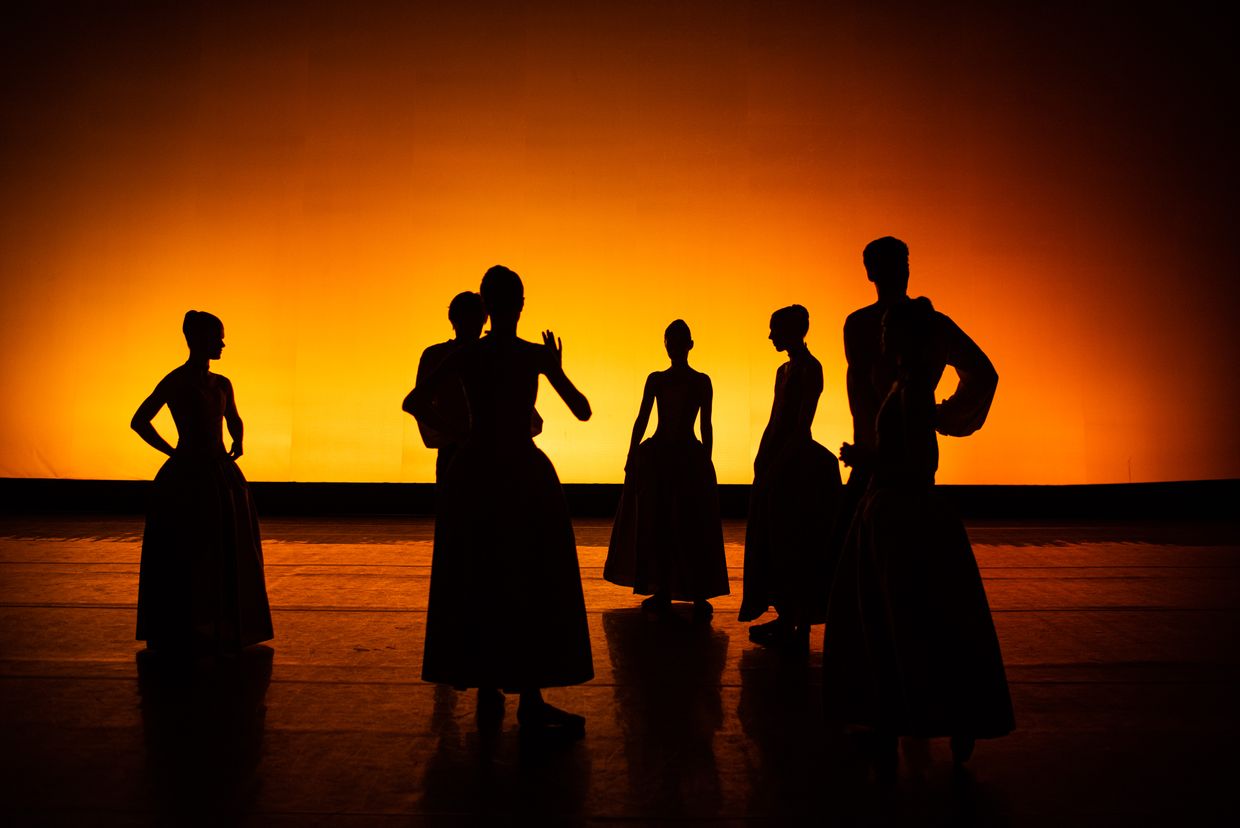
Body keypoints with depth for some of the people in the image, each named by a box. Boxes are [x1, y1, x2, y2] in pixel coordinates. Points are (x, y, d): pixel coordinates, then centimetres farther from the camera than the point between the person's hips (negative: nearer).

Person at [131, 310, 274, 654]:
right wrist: (173, 452, -5)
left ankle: (221, 632, 22)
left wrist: (237, 443, 10)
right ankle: (178, 635, 13)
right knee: (184, 558, 0)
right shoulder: (175, 382, -8)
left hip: (222, 475, 7)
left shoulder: (222, 384, 11)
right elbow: (138, 421, -7)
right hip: (187, 477, -7)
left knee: (228, 558, 10)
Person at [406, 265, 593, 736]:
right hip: (523, 474, -3)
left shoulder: (466, 356, -1)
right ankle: (531, 701, 2)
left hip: (474, 475, 3)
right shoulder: (537, 356, -7)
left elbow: (419, 404, -10)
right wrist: (557, 369, 12)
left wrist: (460, 437, 3)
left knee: (477, 585, 13)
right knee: (531, 588, 3)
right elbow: (582, 411, -4)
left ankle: (487, 688, 20)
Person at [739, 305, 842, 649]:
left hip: (798, 465, -10)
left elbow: (802, 424, -17)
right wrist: (761, 460, 12)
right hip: (778, 465, 10)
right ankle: (785, 619, 19)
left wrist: (777, 463, -20)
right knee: (775, 541, 12)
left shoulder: (809, 368, -11)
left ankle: (799, 627, 3)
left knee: (794, 545, -5)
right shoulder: (785, 369, 16)